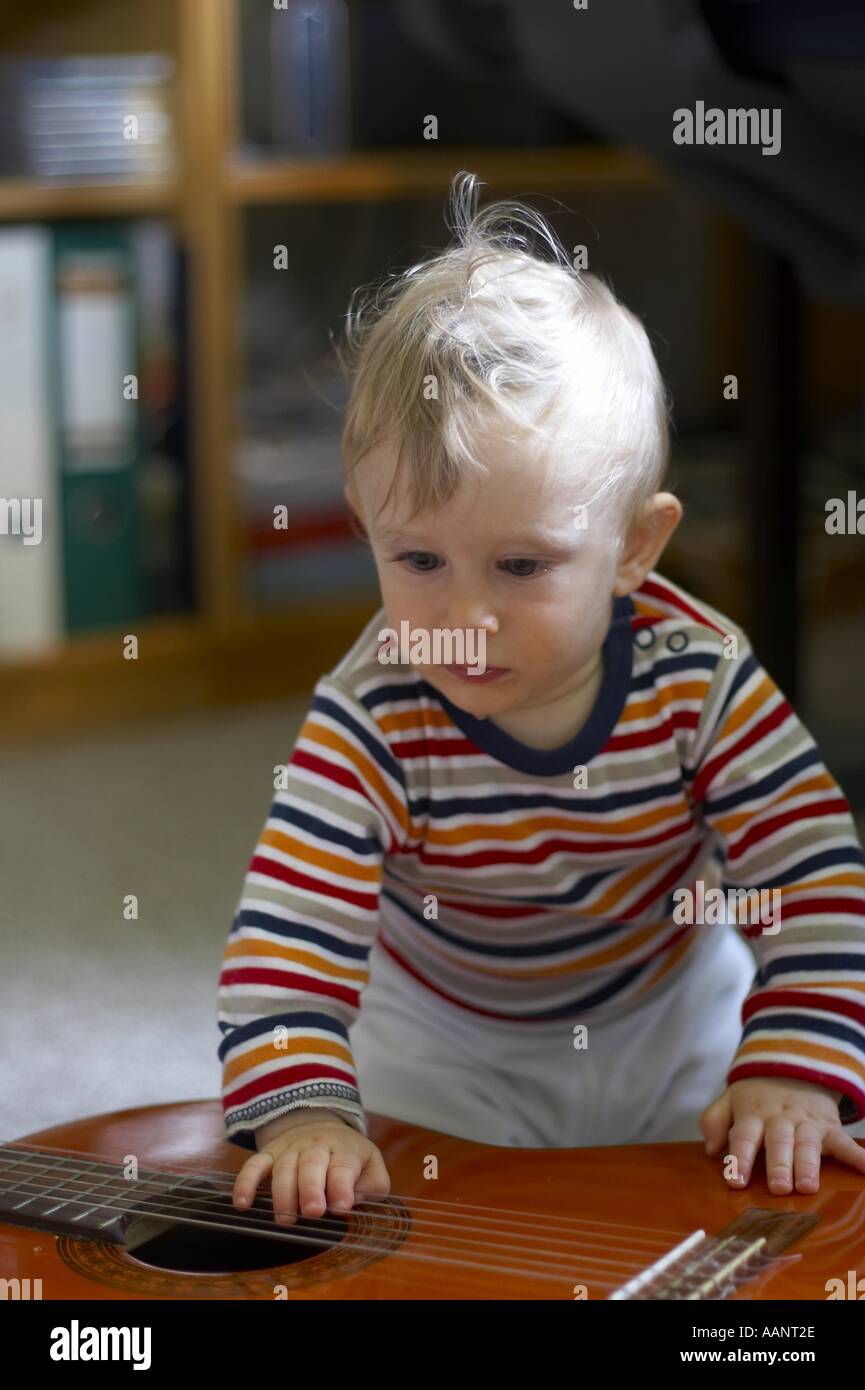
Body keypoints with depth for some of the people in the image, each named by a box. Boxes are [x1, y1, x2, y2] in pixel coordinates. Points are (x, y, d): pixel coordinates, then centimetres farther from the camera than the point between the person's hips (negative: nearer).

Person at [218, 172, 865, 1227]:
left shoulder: (699, 678, -26)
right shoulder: (370, 724, -29)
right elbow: (287, 930, -34)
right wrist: (302, 1109, -50)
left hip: (672, 1031, 1)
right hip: (446, 1051, -1)